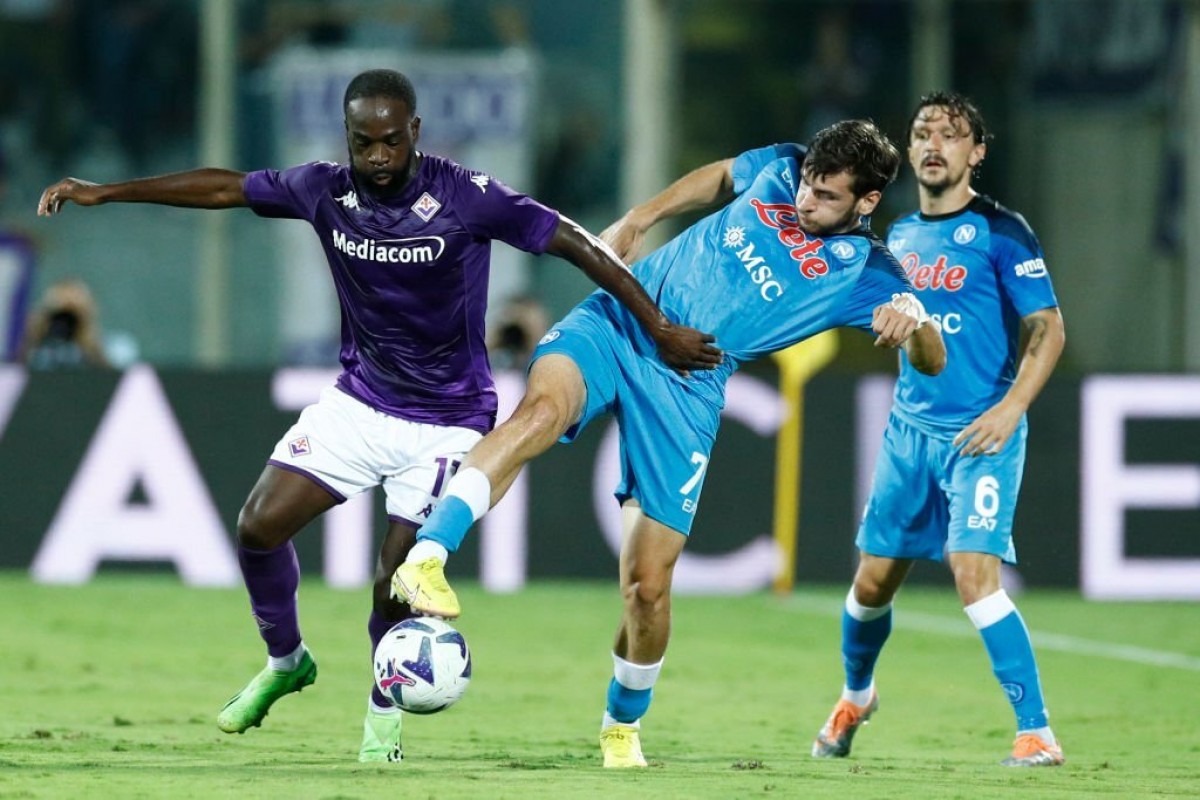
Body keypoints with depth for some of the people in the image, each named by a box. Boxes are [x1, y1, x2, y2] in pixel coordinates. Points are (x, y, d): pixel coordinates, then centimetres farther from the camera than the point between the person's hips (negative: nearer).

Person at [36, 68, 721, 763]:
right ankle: (286, 662, 20)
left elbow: (579, 246, -17)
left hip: (447, 421, -4)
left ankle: (385, 711, 18)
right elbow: (224, 188, 3)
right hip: (360, 400, 4)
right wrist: (104, 193, 4)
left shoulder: (467, 198, -20)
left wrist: (659, 328, -17)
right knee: (259, 526, -7)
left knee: (397, 585, -10)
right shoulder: (328, 191, -7)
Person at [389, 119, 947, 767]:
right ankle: (425, 559, -46)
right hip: (614, 322, 1)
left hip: (688, 386, -1)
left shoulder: (863, 273, 1)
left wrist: (914, 319, -27)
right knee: (541, 409, -35)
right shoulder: (779, 169, 10)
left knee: (647, 587, -4)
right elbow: (720, 177, 31)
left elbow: (932, 360, -5)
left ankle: (623, 724, 25)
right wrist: (638, 219, 24)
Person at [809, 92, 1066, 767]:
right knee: (874, 579, 11)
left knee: (975, 574, -20)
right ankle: (856, 698, 39)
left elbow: (1047, 330, -11)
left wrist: (1011, 408, -22)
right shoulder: (900, 237, 13)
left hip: (982, 435, -6)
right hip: (910, 428, 6)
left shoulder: (1000, 232, -7)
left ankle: (1038, 734, -16)